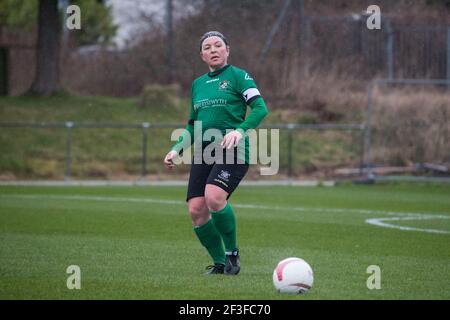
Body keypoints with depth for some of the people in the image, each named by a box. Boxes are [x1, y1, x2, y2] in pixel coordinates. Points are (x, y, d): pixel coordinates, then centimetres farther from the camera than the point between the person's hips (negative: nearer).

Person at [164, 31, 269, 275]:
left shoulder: (238, 76, 1)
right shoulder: (197, 84, 19)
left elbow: (260, 108, -9)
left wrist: (239, 130, -23)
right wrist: (176, 149, 14)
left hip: (233, 151, -6)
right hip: (204, 152, 6)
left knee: (214, 197, -28)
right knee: (196, 209, -9)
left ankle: (232, 252, -8)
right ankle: (219, 263, 6)